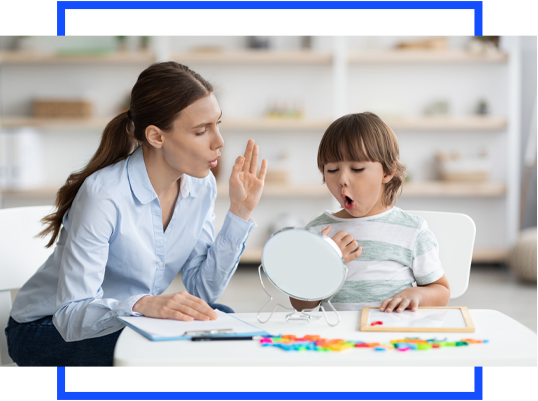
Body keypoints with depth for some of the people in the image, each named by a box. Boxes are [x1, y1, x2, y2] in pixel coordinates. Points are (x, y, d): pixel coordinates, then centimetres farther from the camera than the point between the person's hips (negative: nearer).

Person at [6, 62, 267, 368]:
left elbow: (203, 290, -6)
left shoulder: (201, 185, -6)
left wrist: (240, 213, -13)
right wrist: (142, 304, -50)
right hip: (47, 329, -6)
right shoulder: (104, 195, -29)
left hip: (127, 322, 6)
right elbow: (71, 316, -32)